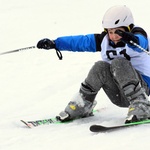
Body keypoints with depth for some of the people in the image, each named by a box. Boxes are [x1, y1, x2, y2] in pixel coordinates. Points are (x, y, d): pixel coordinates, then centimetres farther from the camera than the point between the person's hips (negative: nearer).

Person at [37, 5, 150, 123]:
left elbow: (140, 41, -33)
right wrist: (54, 43, -2)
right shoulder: (104, 40, 5)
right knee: (101, 67, -21)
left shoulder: (138, 36, -9)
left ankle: (140, 107, -33)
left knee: (118, 63, -28)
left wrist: (130, 39, -56)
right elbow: (80, 41, 6)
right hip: (118, 95, 4)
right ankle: (82, 105, -6)